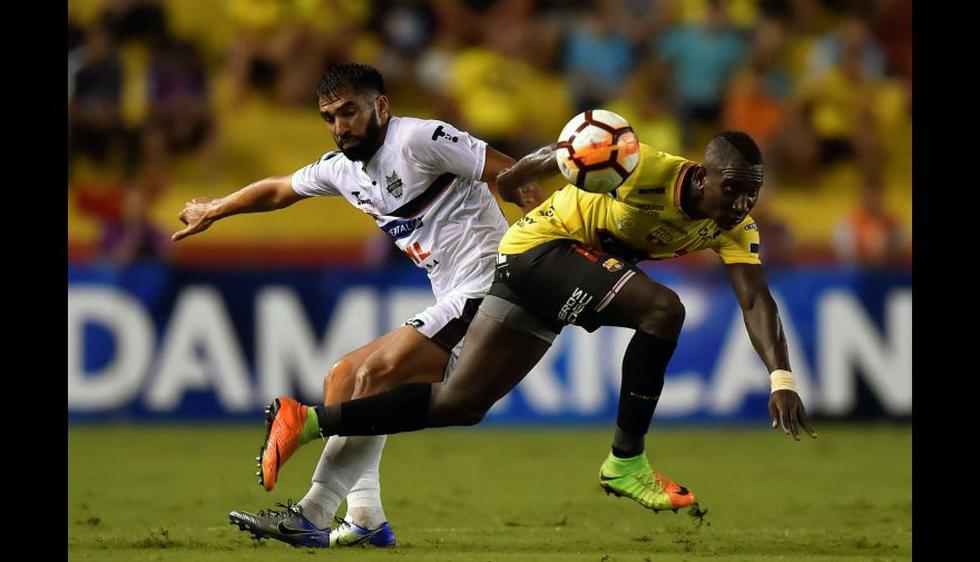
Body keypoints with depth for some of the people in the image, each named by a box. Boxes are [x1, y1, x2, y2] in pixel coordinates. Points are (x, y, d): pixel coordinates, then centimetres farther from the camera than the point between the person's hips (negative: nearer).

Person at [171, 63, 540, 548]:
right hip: (453, 307, 9)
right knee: (343, 378, 9)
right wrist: (213, 211, 46)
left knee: (373, 376, -20)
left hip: (484, 289, -9)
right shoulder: (342, 168, 13)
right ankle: (365, 521, 4)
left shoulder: (420, 139, -13)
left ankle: (312, 516, -22)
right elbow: (279, 190, 32)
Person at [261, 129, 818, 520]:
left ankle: (310, 421, 10)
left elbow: (757, 300, -15)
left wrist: (783, 380, -27)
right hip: (544, 245, -7)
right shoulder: (645, 170, -27)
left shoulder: (734, 224, -9)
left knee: (461, 403, 7)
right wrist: (489, 187, -7)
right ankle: (626, 462, -17)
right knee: (663, 309, -27)